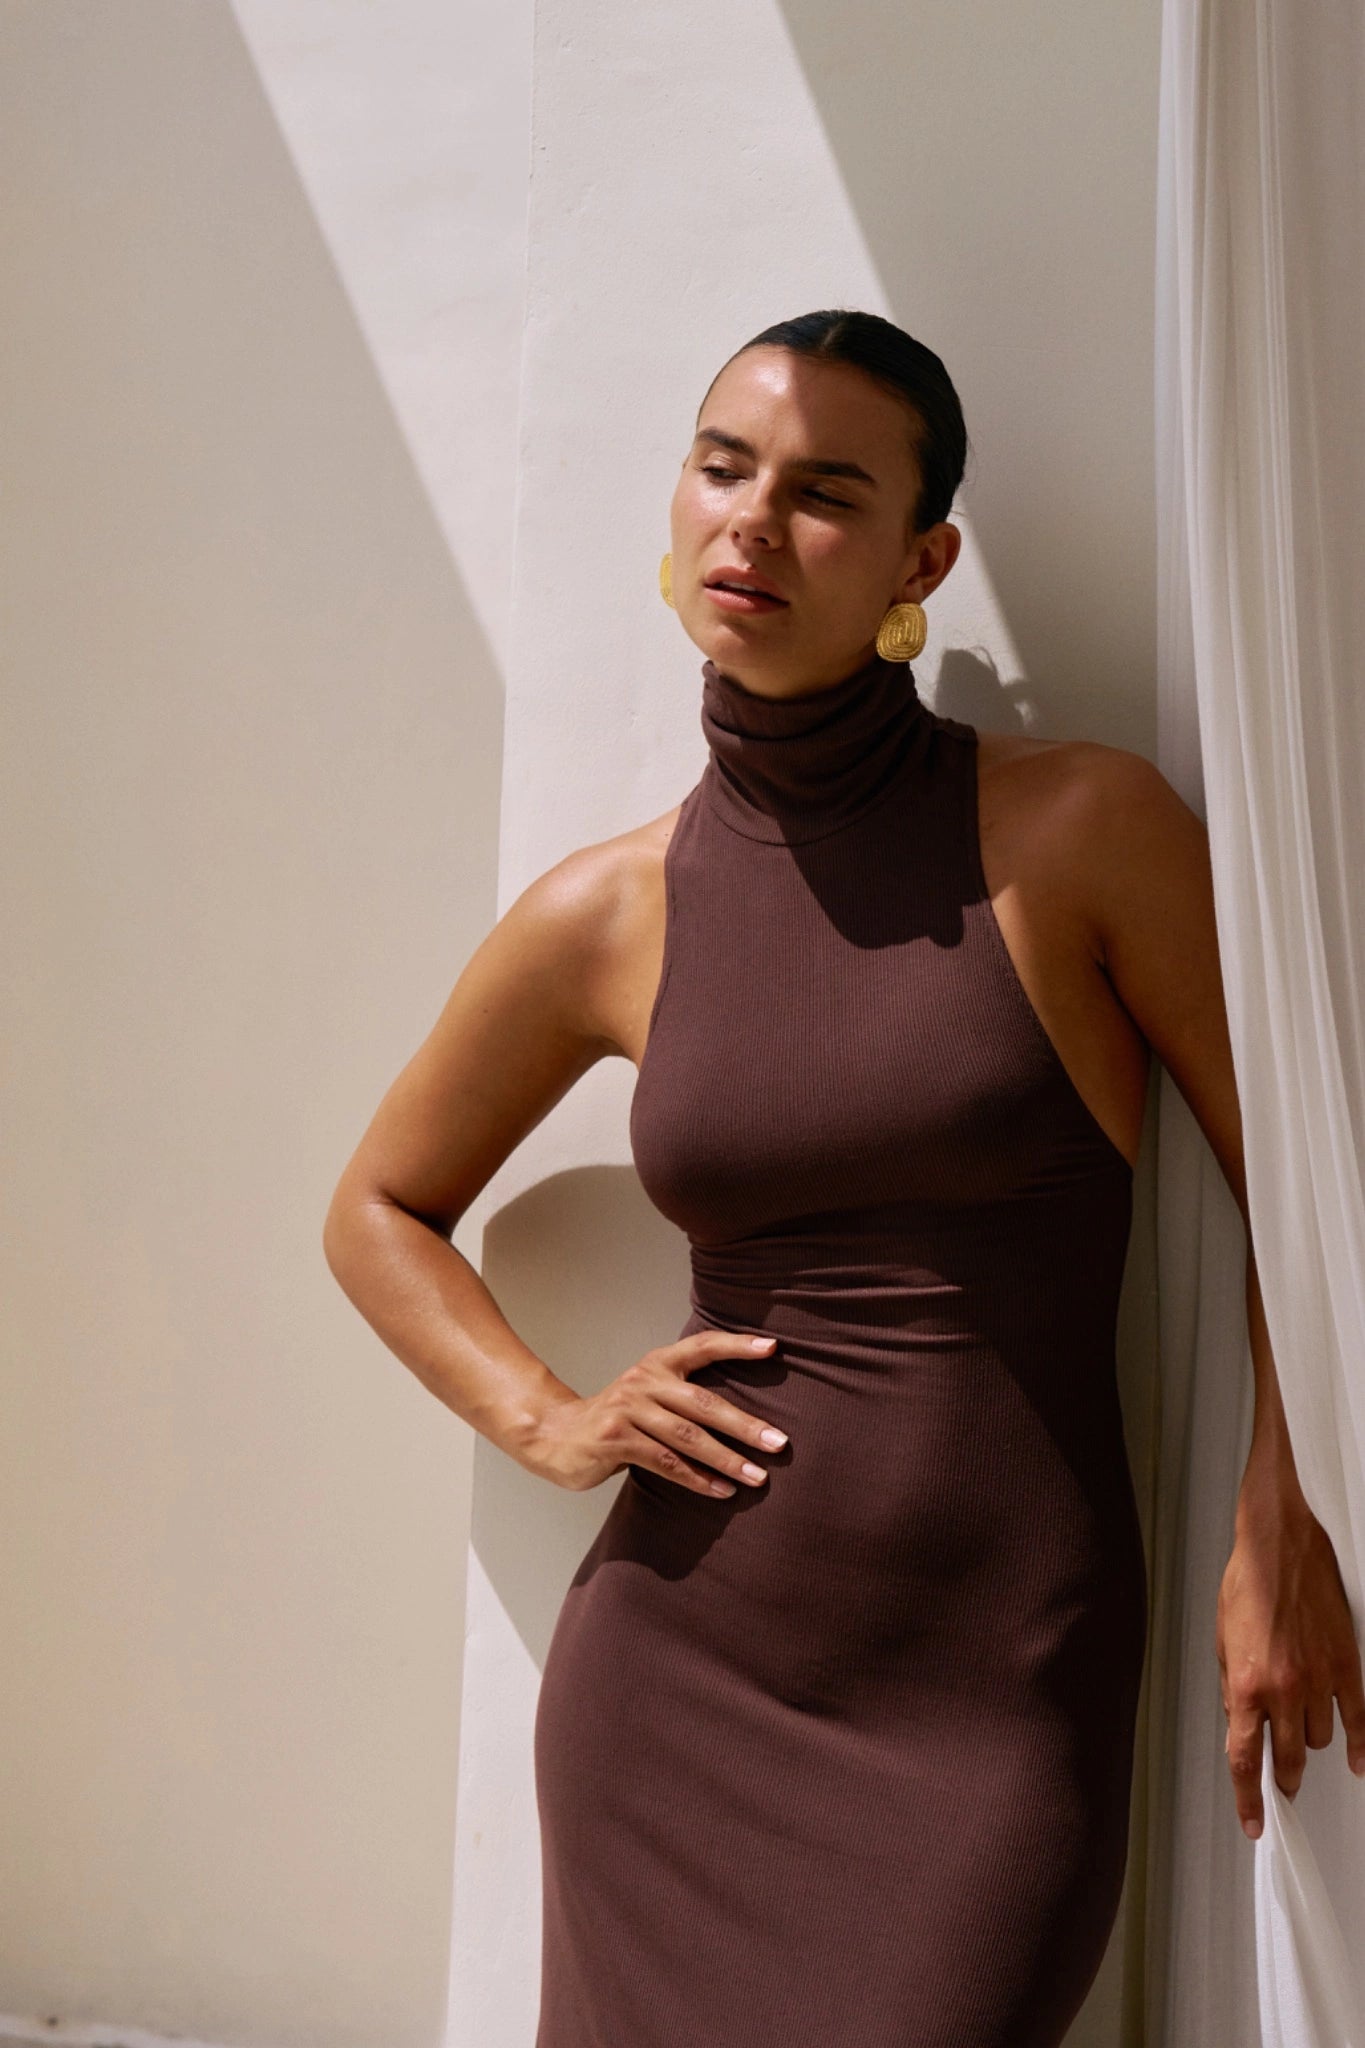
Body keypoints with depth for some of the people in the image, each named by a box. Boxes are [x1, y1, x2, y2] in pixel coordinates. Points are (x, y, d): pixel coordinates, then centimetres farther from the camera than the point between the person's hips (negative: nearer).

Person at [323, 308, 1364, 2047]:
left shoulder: (1082, 827, -7)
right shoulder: (608, 917, 1)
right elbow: (379, 1211, 15)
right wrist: (549, 1423, 1)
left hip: (998, 1702, -2)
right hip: (677, 1680, 3)